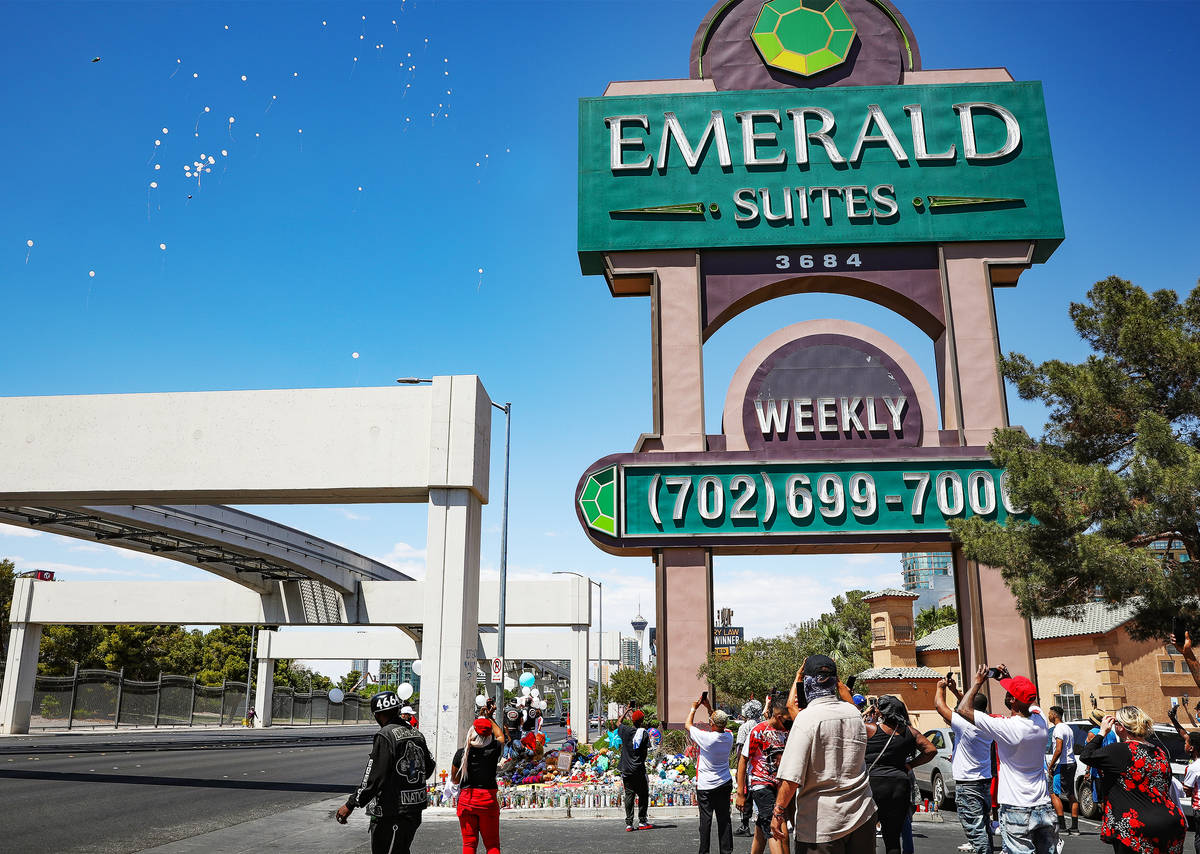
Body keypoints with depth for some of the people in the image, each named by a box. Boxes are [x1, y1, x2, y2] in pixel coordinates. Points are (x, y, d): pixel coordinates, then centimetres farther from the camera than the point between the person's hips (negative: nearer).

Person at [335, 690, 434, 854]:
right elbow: (429, 766, 19)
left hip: (392, 816, -8)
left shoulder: (385, 736, -15)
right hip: (415, 812, 8)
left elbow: (374, 778, -19)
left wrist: (350, 805, -12)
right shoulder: (416, 733, 8)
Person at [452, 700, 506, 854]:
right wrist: (489, 717, 25)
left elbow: (454, 778, 8)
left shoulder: (461, 753, -7)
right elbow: (500, 735, 14)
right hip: (488, 800, -1)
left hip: (466, 800, 1)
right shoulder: (493, 750, -10)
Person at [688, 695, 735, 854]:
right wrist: (709, 708, 16)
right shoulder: (729, 737, -6)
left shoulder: (706, 737, -20)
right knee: (724, 819, 10)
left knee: (706, 820, 2)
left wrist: (694, 708, 9)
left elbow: (688, 724, -4)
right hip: (725, 784, 5)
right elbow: (719, 727, 18)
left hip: (706, 787, -5)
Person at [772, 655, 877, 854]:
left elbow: (792, 776, -19)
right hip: (862, 815, 6)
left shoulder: (807, 718, -16)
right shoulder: (855, 713, 1)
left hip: (822, 822, -6)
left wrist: (779, 811, -9)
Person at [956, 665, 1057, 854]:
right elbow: (1030, 701, 24)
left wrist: (977, 682, -3)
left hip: (1017, 812, -6)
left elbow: (964, 709, -14)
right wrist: (1010, 680, 19)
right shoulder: (1041, 721, -2)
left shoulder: (1006, 727, -21)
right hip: (1044, 808, 6)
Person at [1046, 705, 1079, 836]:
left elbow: (1059, 750, -21)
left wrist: (1050, 766, -14)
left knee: (1054, 793, -7)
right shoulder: (1069, 728, 18)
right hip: (1071, 763, 10)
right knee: (1071, 795, 11)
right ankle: (1074, 828, 11)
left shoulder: (1058, 729, -13)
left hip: (1062, 765, -10)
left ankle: (1062, 827, -11)